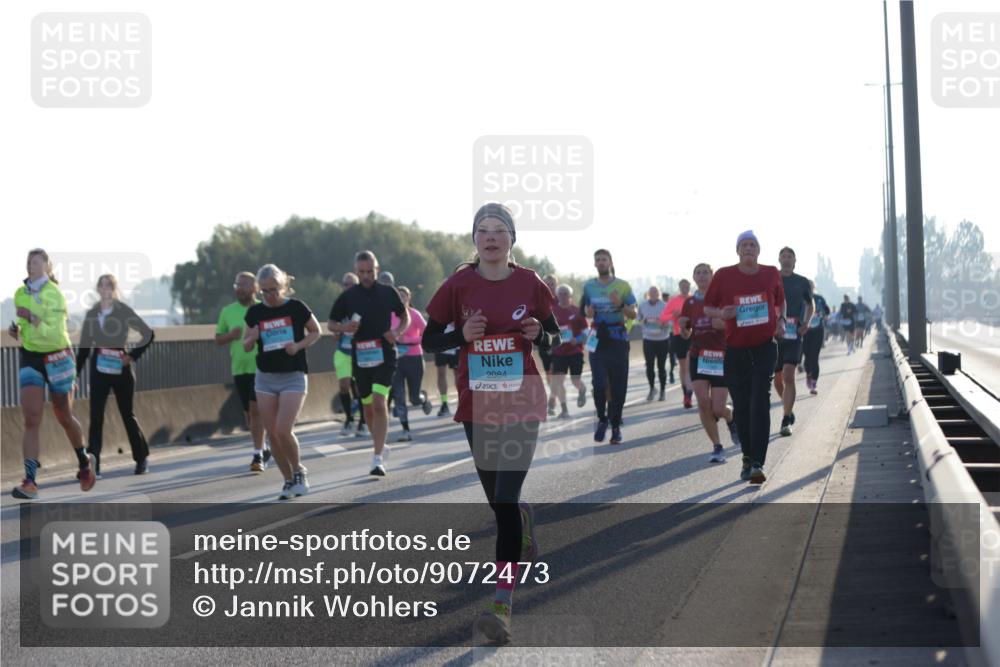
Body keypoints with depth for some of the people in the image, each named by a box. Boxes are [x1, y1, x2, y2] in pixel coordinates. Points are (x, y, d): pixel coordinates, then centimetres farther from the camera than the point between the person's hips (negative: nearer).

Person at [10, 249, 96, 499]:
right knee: (31, 420, -10)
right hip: (29, 357, 4)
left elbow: (55, 334, -24)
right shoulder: (20, 293, 3)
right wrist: (17, 330, 0)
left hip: (56, 357, -4)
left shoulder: (54, 295, -15)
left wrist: (31, 318, -33)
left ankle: (85, 462, 39)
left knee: (64, 417, 12)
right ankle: (30, 482, -16)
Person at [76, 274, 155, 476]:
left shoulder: (124, 311, -4)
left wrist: (133, 355, -9)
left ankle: (142, 458, 24)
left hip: (121, 370, -3)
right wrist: (75, 374, 7)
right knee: (96, 416, -7)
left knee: (127, 414, 7)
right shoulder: (91, 314, 7)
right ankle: (93, 465, -9)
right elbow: (84, 346, 10)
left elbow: (148, 334, -2)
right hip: (99, 370, 3)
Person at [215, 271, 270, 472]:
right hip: (239, 369, 4)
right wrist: (230, 335, -7)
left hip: (261, 367, -4)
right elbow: (218, 339, 13)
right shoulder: (228, 311, 7)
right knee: (248, 412, 11)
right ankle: (263, 449, 28)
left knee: (256, 410, -12)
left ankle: (258, 455, -10)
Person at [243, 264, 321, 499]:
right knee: (272, 434, 2)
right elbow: (246, 345, 11)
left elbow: (316, 331, 5)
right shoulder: (255, 312, 2)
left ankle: (299, 471, 10)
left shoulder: (296, 308, -7)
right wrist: (252, 338, -12)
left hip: (293, 376, -4)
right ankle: (289, 480, 18)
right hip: (265, 377, 4)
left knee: (284, 431, -15)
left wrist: (299, 345, -12)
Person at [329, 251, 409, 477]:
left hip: (384, 355, -3)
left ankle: (378, 459, -19)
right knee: (368, 407, 12)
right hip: (360, 357, 3)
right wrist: (344, 328, -12)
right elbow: (331, 323, 10)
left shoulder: (388, 292, 1)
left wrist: (397, 333, -6)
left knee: (379, 403, -17)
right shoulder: (347, 296, 2)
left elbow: (405, 317, 14)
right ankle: (380, 445, 35)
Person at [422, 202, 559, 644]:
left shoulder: (530, 283, -3)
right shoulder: (459, 284, -2)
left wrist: (540, 335, -14)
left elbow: (554, 335, 9)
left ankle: (502, 605, -15)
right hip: (477, 404, 2)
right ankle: (525, 523, 52)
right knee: (499, 500, 14)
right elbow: (429, 339, 4)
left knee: (505, 500, -14)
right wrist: (462, 335, -15)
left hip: (521, 403, -2)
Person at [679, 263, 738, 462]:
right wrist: (682, 326, -8)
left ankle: (732, 419, 31)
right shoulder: (690, 302, 8)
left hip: (721, 357, -3)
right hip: (698, 356, 3)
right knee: (703, 402, -12)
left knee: (718, 409, -6)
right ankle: (717, 447, 0)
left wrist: (724, 323, -20)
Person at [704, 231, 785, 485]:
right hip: (735, 349, 1)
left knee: (760, 404, -14)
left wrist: (781, 320, 2)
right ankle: (748, 457, 26)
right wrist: (722, 313, -15)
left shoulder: (771, 274, 3)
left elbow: (780, 301, 21)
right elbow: (708, 307, 6)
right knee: (741, 407, 7)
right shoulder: (724, 275, -1)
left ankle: (757, 464, -19)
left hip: (764, 347, -1)